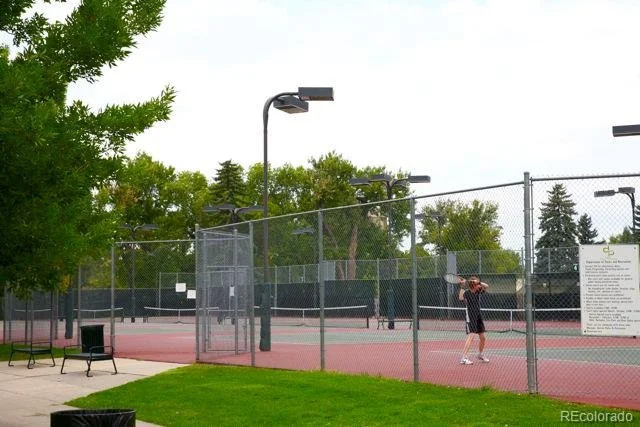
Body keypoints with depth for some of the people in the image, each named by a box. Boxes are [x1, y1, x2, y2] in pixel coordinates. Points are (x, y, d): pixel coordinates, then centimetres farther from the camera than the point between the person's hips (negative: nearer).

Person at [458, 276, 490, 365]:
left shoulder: (478, 291, 5)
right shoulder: (466, 292, -14)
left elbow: (486, 286, 0)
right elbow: (460, 298, -33)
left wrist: (479, 282, -15)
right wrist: (462, 286, -38)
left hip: (479, 317, 7)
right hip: (471, 318, -7)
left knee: (483, 338, 15)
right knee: (471, 336, -20)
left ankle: (480, 355, 38)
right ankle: (464, 358, -24)